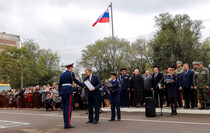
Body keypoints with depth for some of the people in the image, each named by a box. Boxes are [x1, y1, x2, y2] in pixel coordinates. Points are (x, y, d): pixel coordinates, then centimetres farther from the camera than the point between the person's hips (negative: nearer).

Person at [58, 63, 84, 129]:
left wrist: (60, 93, 19)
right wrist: (83, 85, 8)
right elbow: (76, 81, -5)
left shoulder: (62, 74, 17)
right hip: (68, 90, -7)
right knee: (68, 107, -7)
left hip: (62, 90, 7)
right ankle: (67, 124, -10)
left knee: (64, 107, 10)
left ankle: (65, 123, 13)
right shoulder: (71, 73, -1)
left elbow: (59, 85, 15)